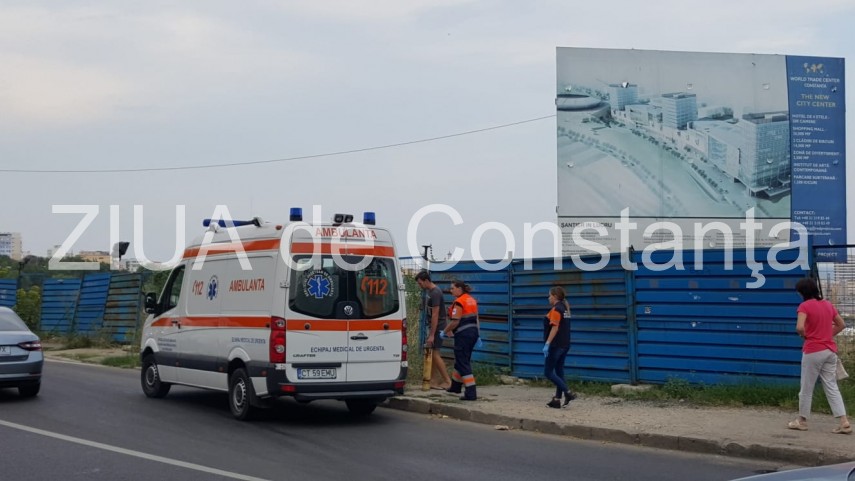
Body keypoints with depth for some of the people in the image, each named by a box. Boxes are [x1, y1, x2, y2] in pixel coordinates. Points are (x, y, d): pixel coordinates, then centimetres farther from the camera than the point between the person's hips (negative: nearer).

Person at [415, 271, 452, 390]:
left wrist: (432, 335, -23)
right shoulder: (430, 291, 10)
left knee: (435, 354, -8)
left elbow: (435, 315, -22)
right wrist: (429, 332, 18)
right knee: (430, 354, 9)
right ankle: (434, 381, 12)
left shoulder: (435, 293, -19)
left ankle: (447, 381, -4)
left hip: (437, 327, -9)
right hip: (431, 326, 9)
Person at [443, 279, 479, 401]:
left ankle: (471, 393, -11)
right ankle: (455, 386, 37)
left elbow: (455, 321, -19)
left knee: (463, 363, -5)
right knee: (462, 360, 22)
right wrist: (477, 335, 19)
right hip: (473, 332, 9)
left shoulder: (459, 302, -14)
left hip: (463, 334, -9)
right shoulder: (472, 300, 14)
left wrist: (446, 331, -4)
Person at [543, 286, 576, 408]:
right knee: (559, 372, 11)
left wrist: (547, 344, -22)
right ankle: (557, 400, 11)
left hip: (555, 345, -9)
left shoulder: (556, 309, -14)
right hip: (564, 345, 9)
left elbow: (555, 328, -21)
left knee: (548, 372, -4)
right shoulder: (564, 308, 14)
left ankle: (568, 393, -13)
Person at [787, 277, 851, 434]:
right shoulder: (828, 305, 9)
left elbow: (800, 328, -24)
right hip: (830, 350, 6)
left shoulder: (805, 306, -11)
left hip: (813, 351, -6)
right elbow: (841, 325, 17)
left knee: (807, 388, 8)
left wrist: (805, 335, -4)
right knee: (832, 387, 7)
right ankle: (844, 422, -2)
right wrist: (828, 335, 15)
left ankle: (802, 421, 19)